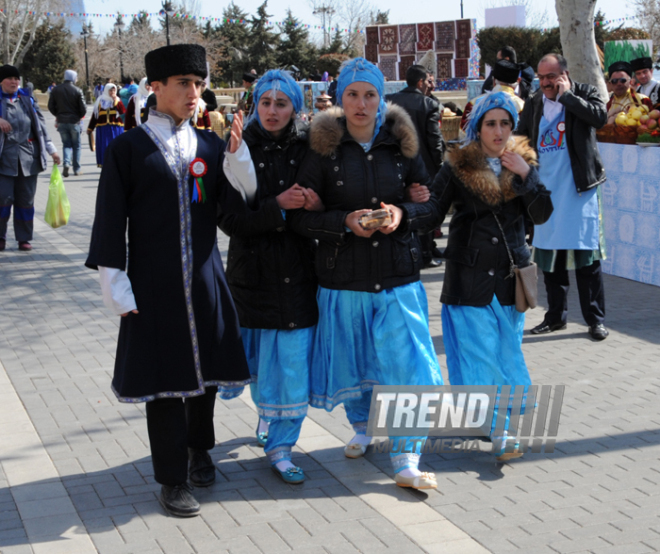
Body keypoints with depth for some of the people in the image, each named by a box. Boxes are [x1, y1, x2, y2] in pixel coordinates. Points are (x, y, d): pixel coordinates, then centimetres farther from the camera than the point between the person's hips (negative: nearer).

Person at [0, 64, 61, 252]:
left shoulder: (28, 100, 10)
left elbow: (40, 125, 12)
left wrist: (51, 150, 10)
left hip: (28, 157, 3)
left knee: (26, 199, 5)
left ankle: (24, 238, 14)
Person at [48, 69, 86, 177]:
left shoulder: (56, 90, 1)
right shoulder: (77, 91, -9)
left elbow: (51, 106, 1)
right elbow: (83, 108, -11)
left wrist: (58, 115, 15)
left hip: (61, 121, 3)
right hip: (74, 121, -2)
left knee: (66, 144, 11)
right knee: (76, 145, 10)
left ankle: (66, 163, -14)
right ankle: (76, 169, 13)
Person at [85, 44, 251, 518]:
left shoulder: (211, 146, 8)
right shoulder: (128, 148, -2)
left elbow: (238, 205, -1)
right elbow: (110, 220, -3)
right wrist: (115, 283, -9)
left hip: (204, 279, 4)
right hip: (155, 284, -3)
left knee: (207, 367, 14)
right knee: (164, 376, 3)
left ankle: (199, 448, 39)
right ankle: (173, 479, 16)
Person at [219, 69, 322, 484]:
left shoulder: (309, 150, 1)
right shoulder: (240, 151, -4)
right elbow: (228, 219, -10)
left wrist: (316, 206, -16)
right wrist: (277, 207, -21)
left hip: (298, 273, 1)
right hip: (253, 271, -1)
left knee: (293, 361, -1)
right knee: (259, 359, 11)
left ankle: (280, 446, 12)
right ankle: (267, 413, 41)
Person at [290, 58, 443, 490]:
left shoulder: (401, 143, 2)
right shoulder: (324, 148, -3)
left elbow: (432, 203, 8)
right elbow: (300, 216, -4)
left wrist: (403, 213, -12)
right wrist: (345, 222, -19)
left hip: (398, 275, 1)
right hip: (344, 275, 0)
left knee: (405, 364, -5)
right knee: (353, 359, 13)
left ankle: (407, 460, 1)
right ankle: (362, 426, 40)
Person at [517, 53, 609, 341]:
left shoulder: (584, 94, -2)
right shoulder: (534, 104, 9)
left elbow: (600, 116, -22)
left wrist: (566, 95, -16)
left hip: (579, 188, -4)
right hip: (546, 190, 4)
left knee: (586, 257, -2)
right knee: (549, 256, 9)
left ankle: (596, 318, 8)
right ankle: (556, 316, 21)